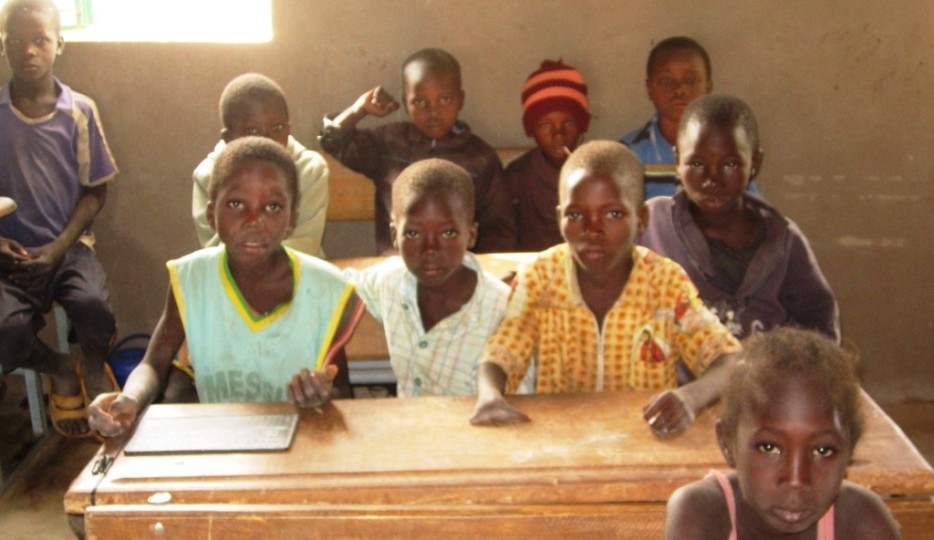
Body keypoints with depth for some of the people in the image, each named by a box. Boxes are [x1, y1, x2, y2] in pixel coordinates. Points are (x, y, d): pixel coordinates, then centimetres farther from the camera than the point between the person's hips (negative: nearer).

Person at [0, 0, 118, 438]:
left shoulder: (79, 112, 0)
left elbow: (95, 191, 4)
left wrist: (57, 249, -8)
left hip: (68, 246, 0)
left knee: (91, 304, -30)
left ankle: (94, 369, 6)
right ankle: (59, 369, 8)